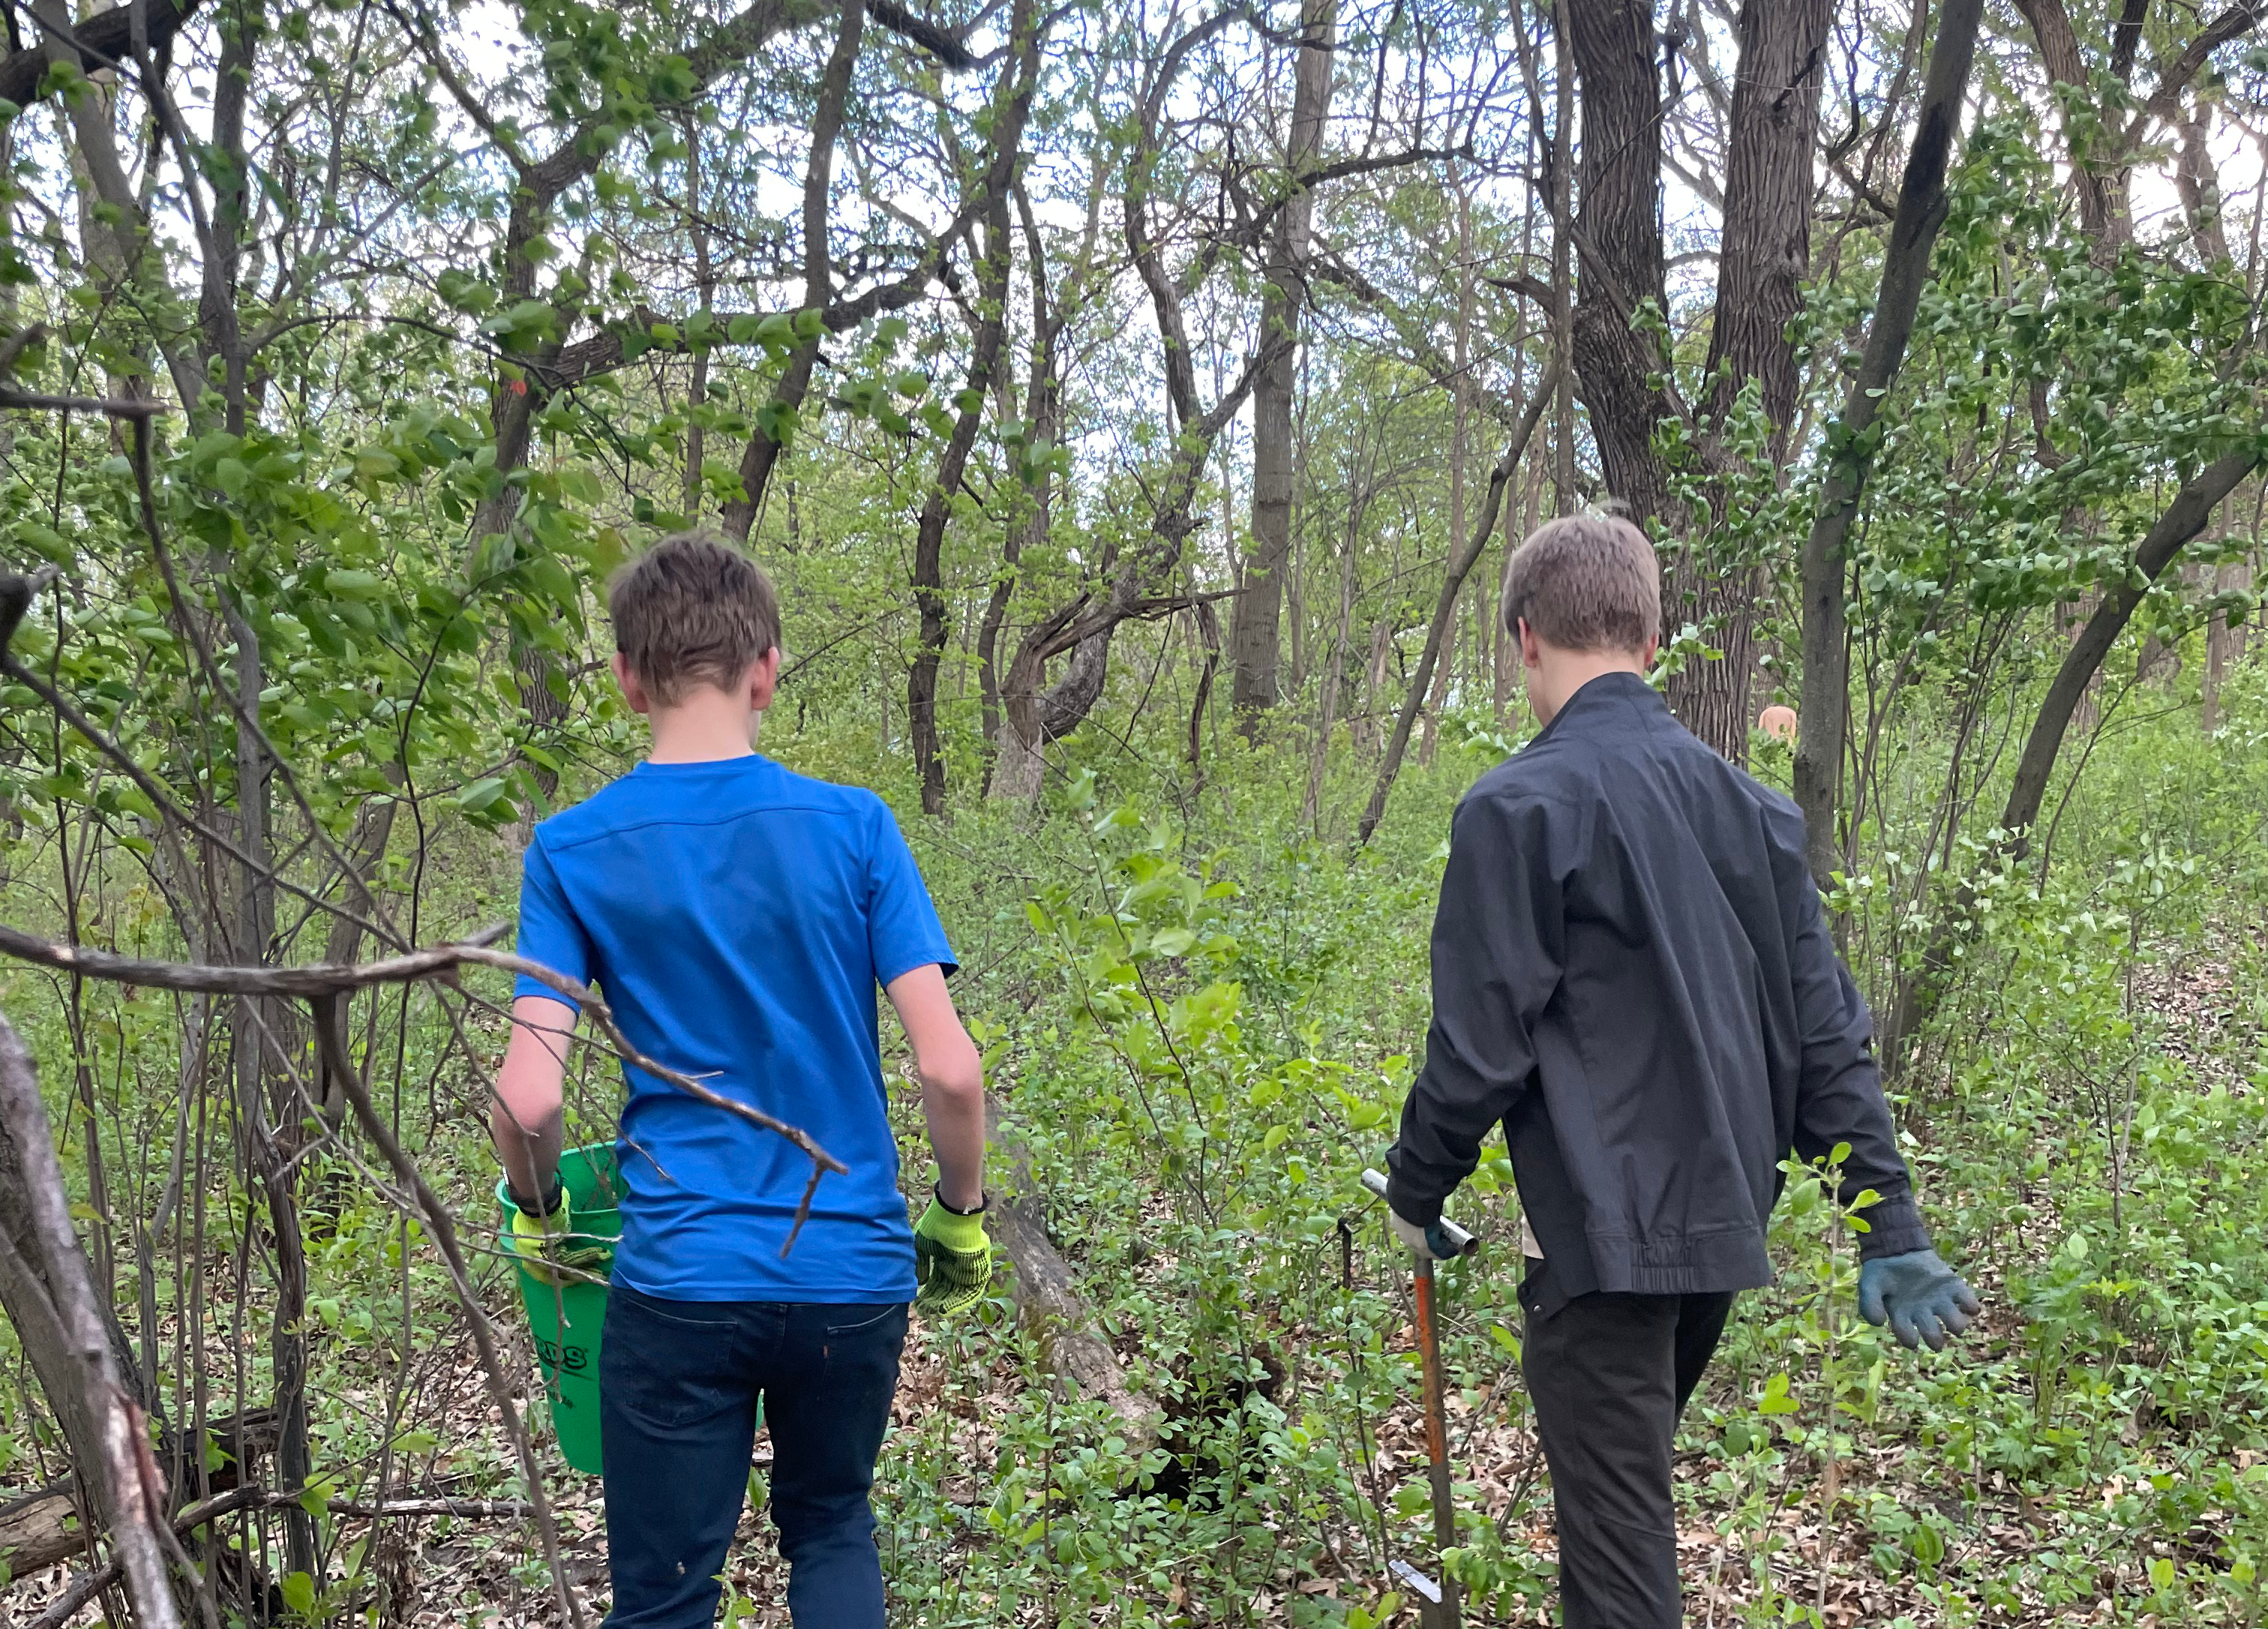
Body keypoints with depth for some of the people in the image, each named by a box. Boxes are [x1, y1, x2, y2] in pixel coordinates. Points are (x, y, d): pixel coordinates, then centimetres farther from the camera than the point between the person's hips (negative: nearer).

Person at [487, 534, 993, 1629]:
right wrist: (961, 1218, 6)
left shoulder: (573, 851, -6)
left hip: (681, 1281, -1)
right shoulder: (853, 827, -6)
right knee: (831, 1524, 26)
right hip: (856, 1271, 1)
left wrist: (537, 1214, 9)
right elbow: (949, 1067, -11)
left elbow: (527, 1097, -11)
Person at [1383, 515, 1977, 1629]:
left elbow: (1480, 1044, -14)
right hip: (1727, 1228, 7)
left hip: (1604, 1235, -7)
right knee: (1632, 1494, 24)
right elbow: (1826, 1034, 8)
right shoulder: (1749, 806, 8)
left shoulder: (1520, 806, -13)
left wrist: (1415, 1191, 2)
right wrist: (1889, 1226, 11)